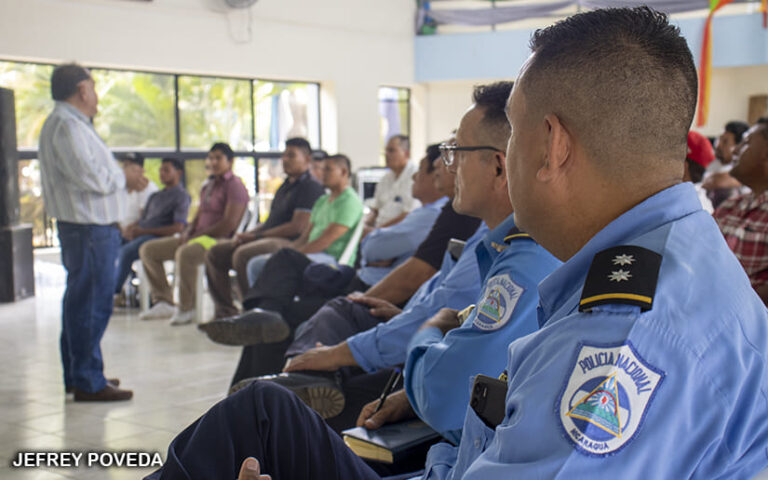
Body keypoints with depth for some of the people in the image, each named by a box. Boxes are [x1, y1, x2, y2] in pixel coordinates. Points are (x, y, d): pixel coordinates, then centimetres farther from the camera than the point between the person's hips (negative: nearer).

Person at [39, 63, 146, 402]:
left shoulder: (71, 123, 19)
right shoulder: (67, 125, -16)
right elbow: (90, 177, -23)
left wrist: (122, 177, 8)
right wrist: (124, 178, -7)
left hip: (90, 225, 11)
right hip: (88, 227, -11)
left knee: (80, 302, 17)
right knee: (91, 304, -7)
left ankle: (76, 374, 27)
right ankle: (88, 382, -2)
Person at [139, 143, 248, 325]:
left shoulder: (235, 186, -7)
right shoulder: (208, 185, 20)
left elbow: (229, 224, -17)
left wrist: (197, 236, -17)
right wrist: (187, 233, 2)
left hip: (221, 240, -10)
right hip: (198, 237, 10)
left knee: (185, 253, -40)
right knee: (148, 249, 2)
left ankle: (186, 308, -26)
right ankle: (163, 301, -1)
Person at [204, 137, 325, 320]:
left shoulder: (311, 187, -8)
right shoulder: (286, 186, 23)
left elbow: (298, 226, -18)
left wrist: (257, 236, -13)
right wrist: (248, 234, 5)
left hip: (290, 243, -10)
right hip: (269, 239, 10)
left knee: (242, 254, -34)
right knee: (215, 253, 2)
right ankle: (224, 310, 0)